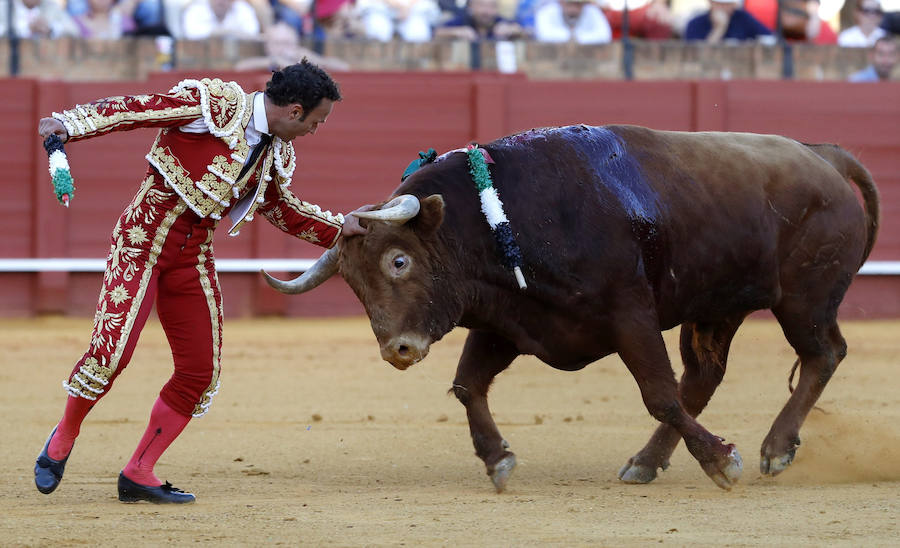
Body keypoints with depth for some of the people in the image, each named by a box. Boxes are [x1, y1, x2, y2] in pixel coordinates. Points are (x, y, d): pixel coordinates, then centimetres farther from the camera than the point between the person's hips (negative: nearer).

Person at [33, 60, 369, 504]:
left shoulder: (276, 154, 11)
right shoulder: (216, 104, -11)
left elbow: (282, 209, 30)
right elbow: (134, 108, -16)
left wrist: (340, 229, 30)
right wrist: (70, 124, -27)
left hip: (193, 256, 8)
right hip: (144, 236, -8)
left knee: (200, 370, 3)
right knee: (112, 349, -18)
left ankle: (138, 475, 13)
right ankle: (64, 438, 7)